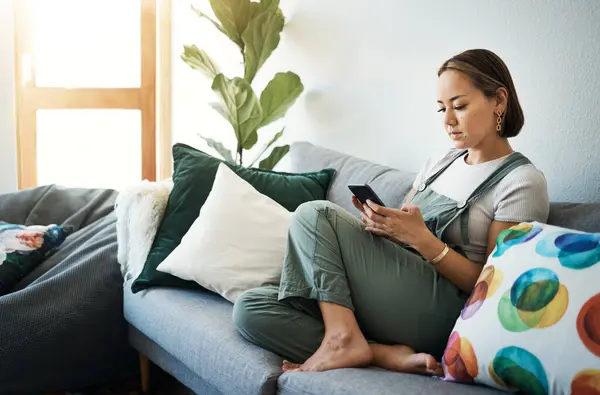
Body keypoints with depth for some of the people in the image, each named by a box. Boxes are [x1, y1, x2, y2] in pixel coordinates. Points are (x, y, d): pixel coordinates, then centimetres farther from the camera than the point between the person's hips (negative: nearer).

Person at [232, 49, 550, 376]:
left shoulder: (523, 182, -2)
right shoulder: (439, 164, 22)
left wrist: (421, 238, -18)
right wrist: (381, 223, -5)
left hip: (441, 312, -8)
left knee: (314, 215, -17)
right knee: (249, 309, -14)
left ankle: (343, 337, -17)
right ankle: (385, 354, -20)